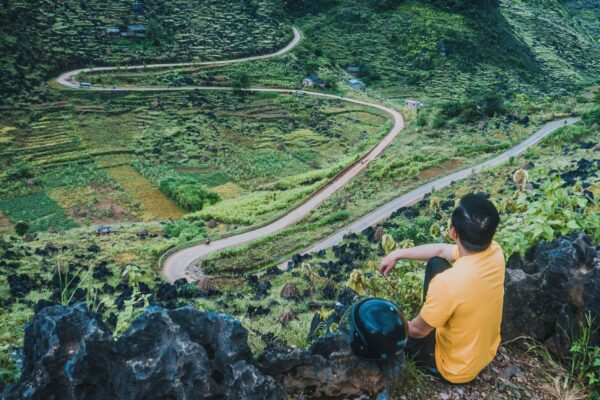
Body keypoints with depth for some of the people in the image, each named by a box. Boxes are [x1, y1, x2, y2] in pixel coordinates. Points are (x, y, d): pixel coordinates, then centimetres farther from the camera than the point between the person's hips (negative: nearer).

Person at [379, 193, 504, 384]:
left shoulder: (448, 283, -40)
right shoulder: (495, 251, -19)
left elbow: (418, 330, -20)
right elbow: (441, 250, 0)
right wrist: (398, 254, 4)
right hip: (486, 349, 6)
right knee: (435, 263, 9)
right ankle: (432, 315, 27)